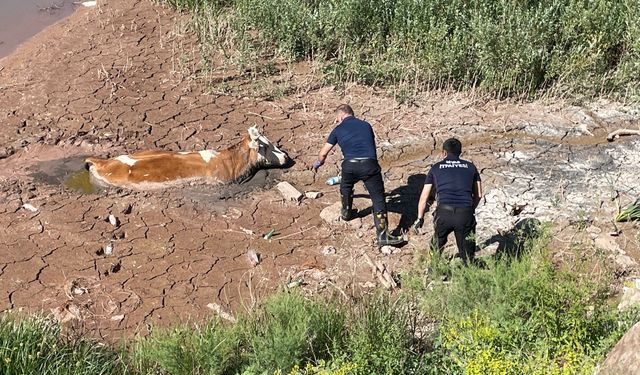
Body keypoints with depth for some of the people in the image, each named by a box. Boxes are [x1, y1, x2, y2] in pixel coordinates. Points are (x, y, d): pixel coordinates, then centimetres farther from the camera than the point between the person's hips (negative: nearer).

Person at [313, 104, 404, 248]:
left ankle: (346, 213, 52)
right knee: (378, 199, 2)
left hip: (350, 165, 0)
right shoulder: (366, 125, 24)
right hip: (369, 164, 0)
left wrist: (318, 163, 47)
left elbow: (323, 153, 26)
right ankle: (382, 236, -5)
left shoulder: (338, 129, 19)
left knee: (346, 187, 33)